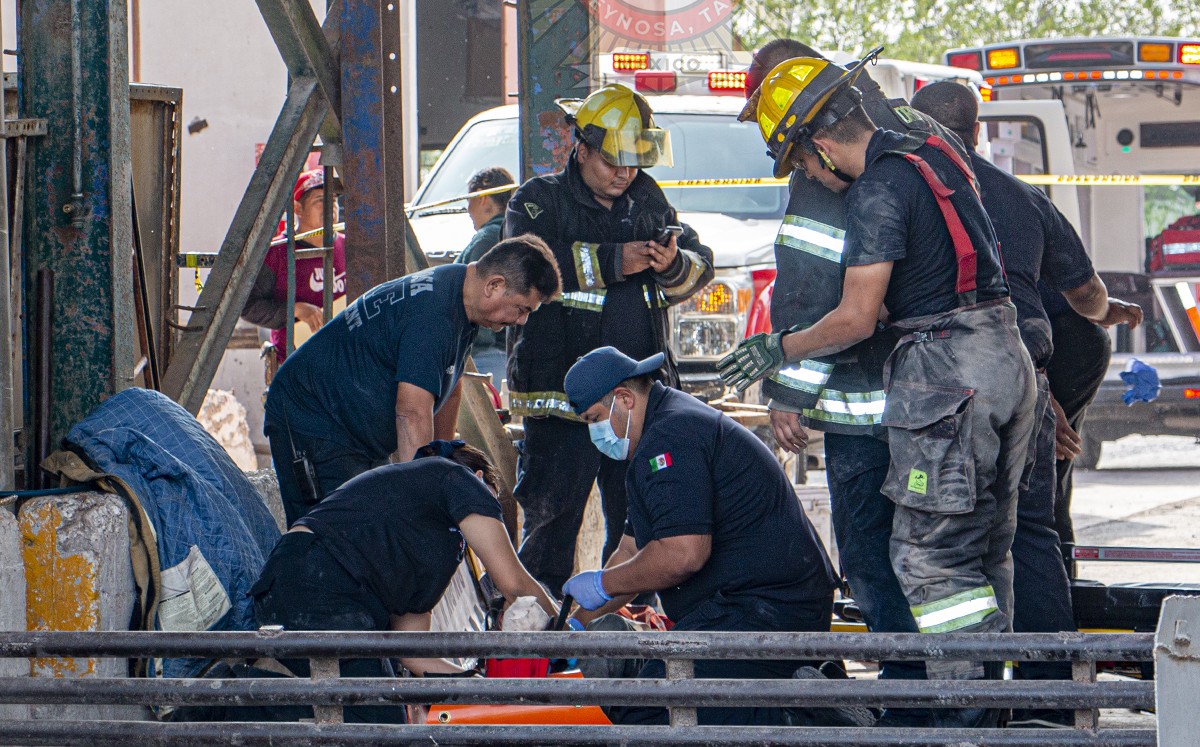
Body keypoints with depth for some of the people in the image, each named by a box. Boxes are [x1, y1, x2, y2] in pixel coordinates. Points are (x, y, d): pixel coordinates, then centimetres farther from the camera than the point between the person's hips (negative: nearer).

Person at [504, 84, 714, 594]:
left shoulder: (648, 199, 13)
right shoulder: (540, 201, -1)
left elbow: (702, 265, 9)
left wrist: (675, 264, -15)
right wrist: (613, 262, -21)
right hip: (559, 393, -5)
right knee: (553, 514, -1)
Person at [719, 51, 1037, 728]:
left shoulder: (879, 189, -13)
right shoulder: (934, 155, 15)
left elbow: (856, 321, -14)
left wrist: (779, 350, 1)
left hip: (949, 375, -10)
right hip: (1008, 358, 10)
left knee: (930, 554, -6)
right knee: (986, 551, 13)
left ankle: (964, 714, -9)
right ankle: (990, 710, 17)